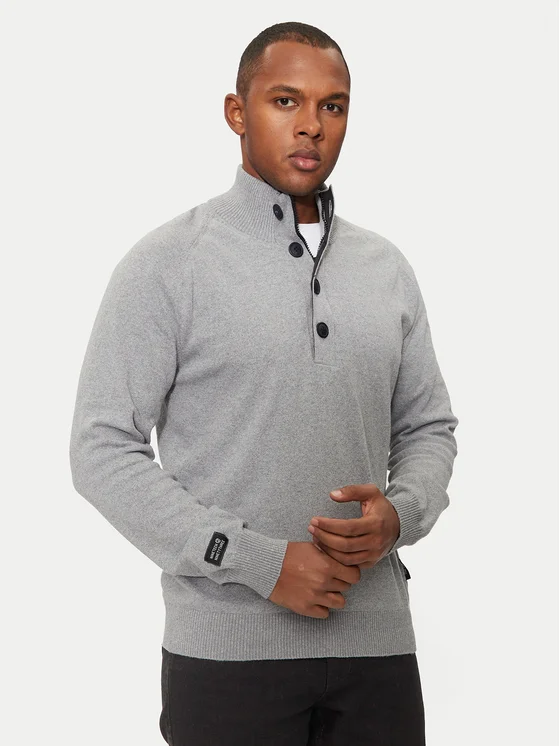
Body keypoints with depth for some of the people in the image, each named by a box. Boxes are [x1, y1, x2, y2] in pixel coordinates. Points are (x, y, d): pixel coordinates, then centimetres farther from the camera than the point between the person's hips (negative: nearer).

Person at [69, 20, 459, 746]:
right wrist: (260, 562, -15)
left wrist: (401, 512, -8)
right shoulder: (166, 263, -5)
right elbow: (101, 449, -10)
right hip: (230, 650, -4)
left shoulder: (386, 268, 9)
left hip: (377, 641, 4)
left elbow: (429, 427, 15)